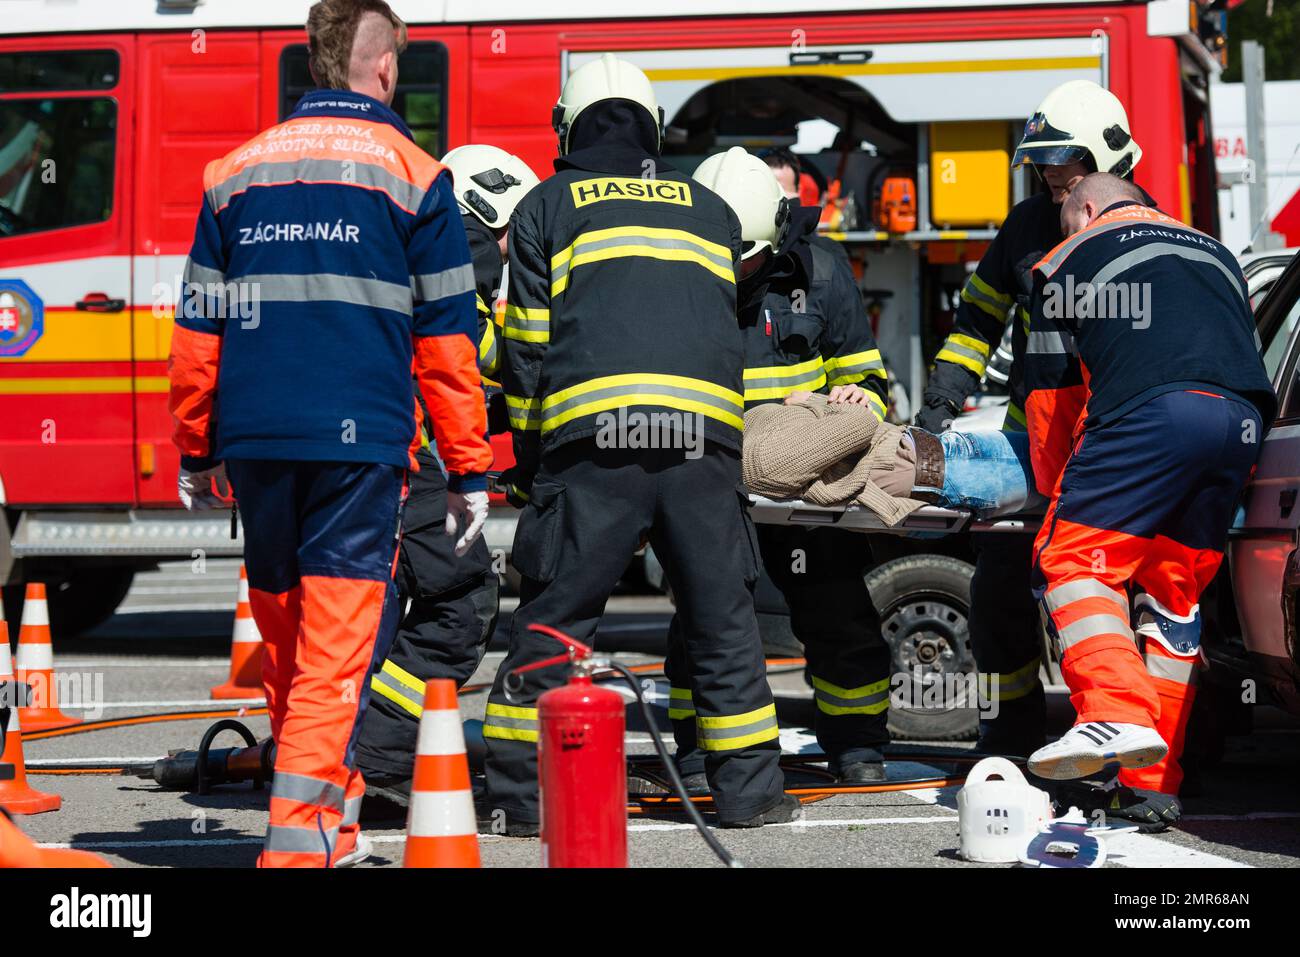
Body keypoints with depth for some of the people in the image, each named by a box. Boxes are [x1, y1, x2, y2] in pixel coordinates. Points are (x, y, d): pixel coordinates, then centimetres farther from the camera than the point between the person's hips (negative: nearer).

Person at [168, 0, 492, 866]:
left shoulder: (237, 171, 13)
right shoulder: (412, 175, 2)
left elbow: (198, 328, 14)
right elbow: (446, 336, 1)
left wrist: (197, 452, 23)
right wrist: (469, 470, 4)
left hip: (254, 438, 4)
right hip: (359, 437, -4)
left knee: (283, 631, 16)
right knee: (340, 638, -5)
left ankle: (333, 814, 28)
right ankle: (299, 840, -14)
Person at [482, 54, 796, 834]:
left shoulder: (547, 207, 16)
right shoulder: (709, 209, 25)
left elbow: (529, 341, 10)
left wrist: (526, 460, 14)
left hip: (592, 438, -2)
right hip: (703, 435, 2)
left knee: (553, 619, 2)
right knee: (723, 619, 10)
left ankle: (521, 795, 1)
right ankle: (749, 790, 12)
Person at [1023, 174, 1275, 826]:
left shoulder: (1070, 259, 21)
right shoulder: (1215, 254, 35)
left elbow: (1049, 391, 22)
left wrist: (1057, 488, 35)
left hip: (1149, 414, -5)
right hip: (1242, 425, 5)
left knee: (1071, 559, -1)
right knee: (1175, 590, 13)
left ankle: (1118, 716, -24)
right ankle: (1154, 782, 10)